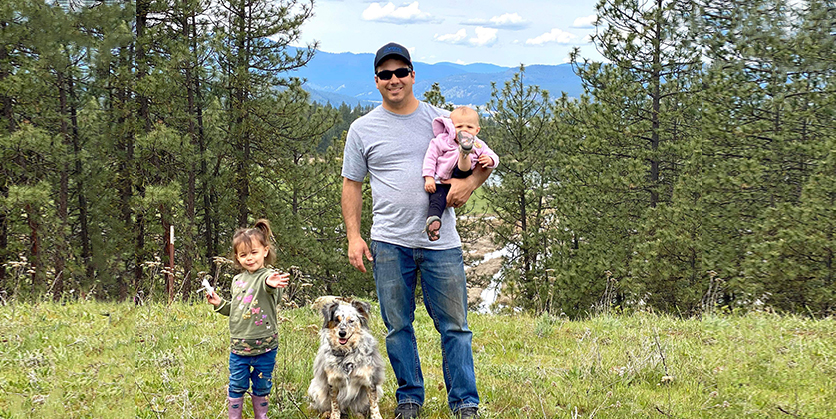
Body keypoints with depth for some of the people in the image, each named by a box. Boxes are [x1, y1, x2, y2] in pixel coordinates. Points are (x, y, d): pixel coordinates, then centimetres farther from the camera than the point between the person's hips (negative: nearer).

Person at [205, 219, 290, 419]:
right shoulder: (237, 281, 8)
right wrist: (220, 304, 5)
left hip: (264, 347, -4)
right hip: (238, 347, 4)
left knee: (261, 388, 12)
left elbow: (271, 289, -38)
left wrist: (271, 284, -61)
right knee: (236, 388, 10)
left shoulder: (267, 276, -11)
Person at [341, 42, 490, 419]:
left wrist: (470, 182, -10)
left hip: (441, 243, 0)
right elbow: (352, 185, 10)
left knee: (455, 326, 2)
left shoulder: (442, 120, 7)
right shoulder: (362, 129, 7)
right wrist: (354, 236, 1)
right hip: (389, 245, 0)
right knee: (398, 326, 7)